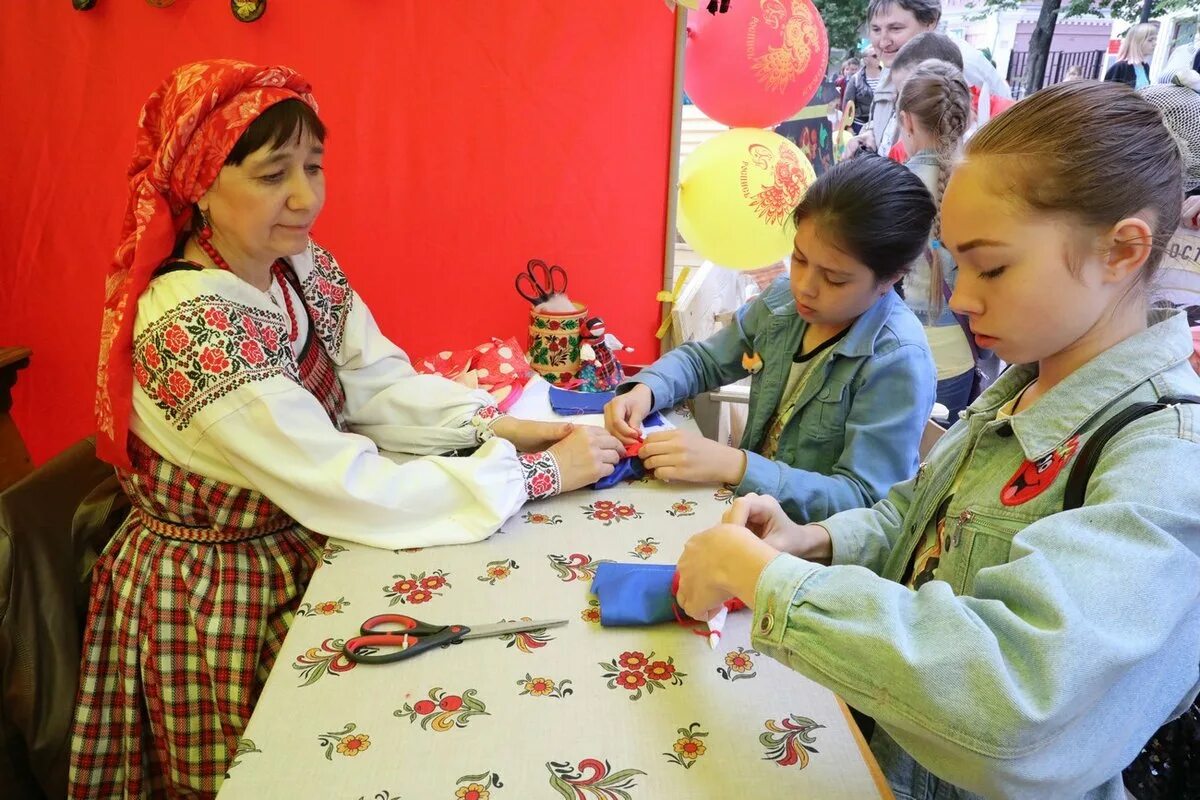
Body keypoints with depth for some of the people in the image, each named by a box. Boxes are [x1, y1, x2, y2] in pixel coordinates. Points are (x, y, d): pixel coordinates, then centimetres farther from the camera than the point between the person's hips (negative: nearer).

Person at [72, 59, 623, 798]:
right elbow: (354, 492, -32)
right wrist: (538, 472, -28)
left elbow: (381, 387, -5)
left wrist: (495, 424, -20)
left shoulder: (305, 268, -6)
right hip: (220, 598, -7)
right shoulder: (189, 327, -31)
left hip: (305, 555, 7)